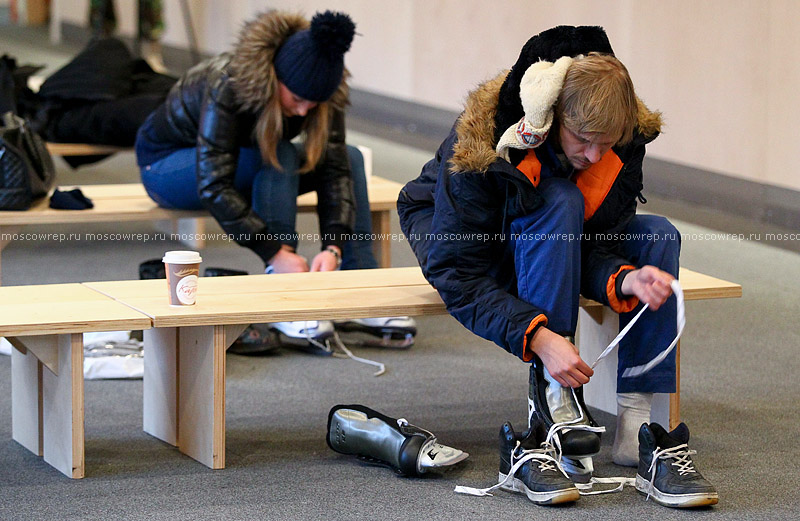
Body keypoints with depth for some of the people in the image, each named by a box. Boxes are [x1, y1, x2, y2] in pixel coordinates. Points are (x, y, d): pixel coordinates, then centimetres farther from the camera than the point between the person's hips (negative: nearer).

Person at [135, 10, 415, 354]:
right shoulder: (228, 86, -37)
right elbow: (214, 187, -41)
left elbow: (334, 170, -23)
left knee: (349, 157, -13)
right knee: (279, 158, -33)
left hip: (245, 162, 6)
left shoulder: (322, 94, -21)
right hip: (167, 163, -6)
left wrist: (333, 246, -38)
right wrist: (274, 252, -45)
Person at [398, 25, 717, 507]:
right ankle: (554, 405, -36)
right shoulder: (480, 143, -34)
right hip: (457, 243, -5)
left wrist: (627, 279, -41)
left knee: (658, 235, -20)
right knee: (559, 203, -35)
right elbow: (457, 275, -34)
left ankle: (637, 423, -24)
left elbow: (596, 247, -16)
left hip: (560, 245, 5)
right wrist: (539, 337, -45)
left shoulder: (625, 142, -19)